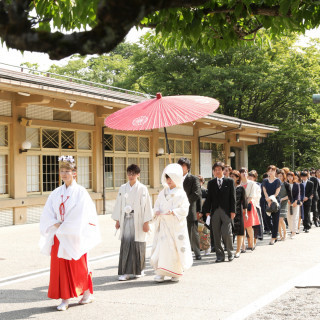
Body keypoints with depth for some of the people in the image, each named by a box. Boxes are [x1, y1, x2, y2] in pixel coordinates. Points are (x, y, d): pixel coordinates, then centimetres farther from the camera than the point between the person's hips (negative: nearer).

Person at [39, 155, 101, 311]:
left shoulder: (81, 192, -6)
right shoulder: (56, 193, 9)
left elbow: (80, 215, -14)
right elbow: (47, 213, 5)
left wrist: (64, 228, -14)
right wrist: (56, 224, -12)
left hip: (74, 236, -5)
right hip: (58, 235, 5)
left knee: (78, 267, 3)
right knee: (59, 266, 3)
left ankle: (87, 293, 22)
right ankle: (65, 299, 9)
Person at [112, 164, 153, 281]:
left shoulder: (142, 188, -2)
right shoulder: (122, 188, 9)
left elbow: (147, 205, -4)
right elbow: (119, 204, 13)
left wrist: (146, 222, -7)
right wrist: (117, 220, 10)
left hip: (138, 220, -3)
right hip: (126, 220, 3)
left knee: (137, 244, 1)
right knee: (125, 244, -3)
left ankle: (139, 270, 18)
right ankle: (125, 272, -1)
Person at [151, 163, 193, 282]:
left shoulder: (181, 193, -2)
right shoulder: (163, 192, 14)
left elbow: (184, 209, -9)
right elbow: (157, 204, 15)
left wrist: (173, 212, -22)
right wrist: (157, 211, -6)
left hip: (176, 225, -4)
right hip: (163, 224, 4)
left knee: (176, 248, -1)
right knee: (162, 246, -3)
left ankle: (176, 273, 11)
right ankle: (160, 273, -3)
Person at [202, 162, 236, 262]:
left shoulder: (230, 181, 7)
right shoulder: (211, 183, 13)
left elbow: (232, 197, 3)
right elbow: (209, 198, 11)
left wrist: (232, 211, -4)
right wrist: (207, 211, 3)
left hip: (226, 211, -3)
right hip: (215, 212, 3)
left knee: (227, 233, -9)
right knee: (217, 235, 2)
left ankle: (230, 253, 10)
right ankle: (220, 255, 10)